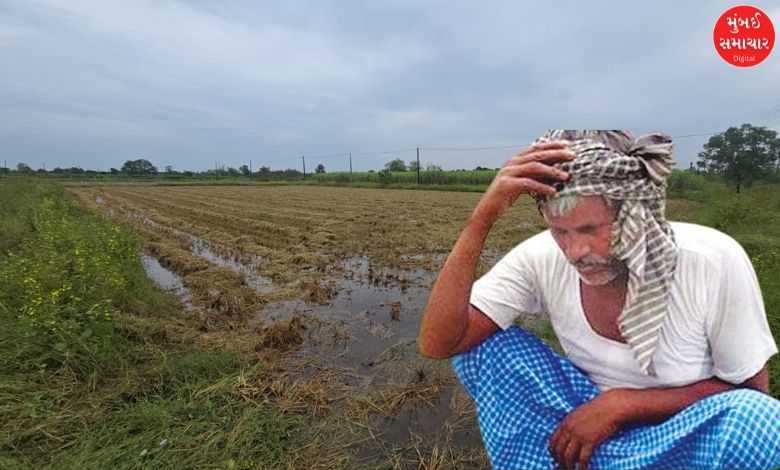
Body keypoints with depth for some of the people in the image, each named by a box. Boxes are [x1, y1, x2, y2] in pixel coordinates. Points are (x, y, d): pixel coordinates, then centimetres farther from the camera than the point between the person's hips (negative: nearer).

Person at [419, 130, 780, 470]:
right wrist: (481, 219, -36)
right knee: (479, 338, -19)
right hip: (587, 426, 1)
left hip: (691, 440, 0)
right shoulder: (543, 259, -19)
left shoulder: (715, 261, -21)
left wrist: (622, 403, -23)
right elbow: (437, 343, -27)